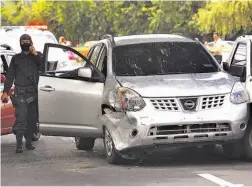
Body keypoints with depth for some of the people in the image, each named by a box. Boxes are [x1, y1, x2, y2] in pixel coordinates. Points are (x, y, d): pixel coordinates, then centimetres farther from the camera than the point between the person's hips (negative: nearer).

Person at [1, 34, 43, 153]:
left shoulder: (37, 57, 13)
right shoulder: (16, 58, 11)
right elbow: (10, 76, 8)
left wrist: (36, 54, -10)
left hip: (34, 93, 2)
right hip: (20, 93, -2)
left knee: (32, 118, 5)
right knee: (20, 118, -11)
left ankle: (29, 141, 14)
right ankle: (19, 144, -14)